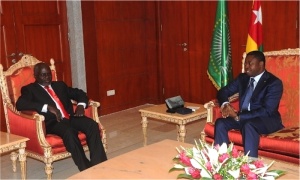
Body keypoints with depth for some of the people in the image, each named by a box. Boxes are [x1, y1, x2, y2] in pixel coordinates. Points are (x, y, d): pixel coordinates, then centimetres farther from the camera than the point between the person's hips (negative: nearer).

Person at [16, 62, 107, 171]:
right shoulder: (29, 89, 10)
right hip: (52, 122, -5)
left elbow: (80, 93, 28)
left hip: (70, 117, 5)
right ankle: (86, 169, -31)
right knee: (69, 132, -37)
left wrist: (81, 105, 2)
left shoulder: (60, 85, 26)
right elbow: (20, 104, -11)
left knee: (92, 125, -24)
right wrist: (48, 107, -20)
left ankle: (98, 165, -25)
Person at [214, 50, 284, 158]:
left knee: (248, 125, -38)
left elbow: (267, 111, -22)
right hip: (243, 117, 6)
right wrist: (225, 104, -17)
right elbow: (223, 91, 9)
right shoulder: (242, 78, 7)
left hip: (267, 120, -6)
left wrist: (238, 117, -29)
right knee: (220, 123, -19)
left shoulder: (274, 83, -13)